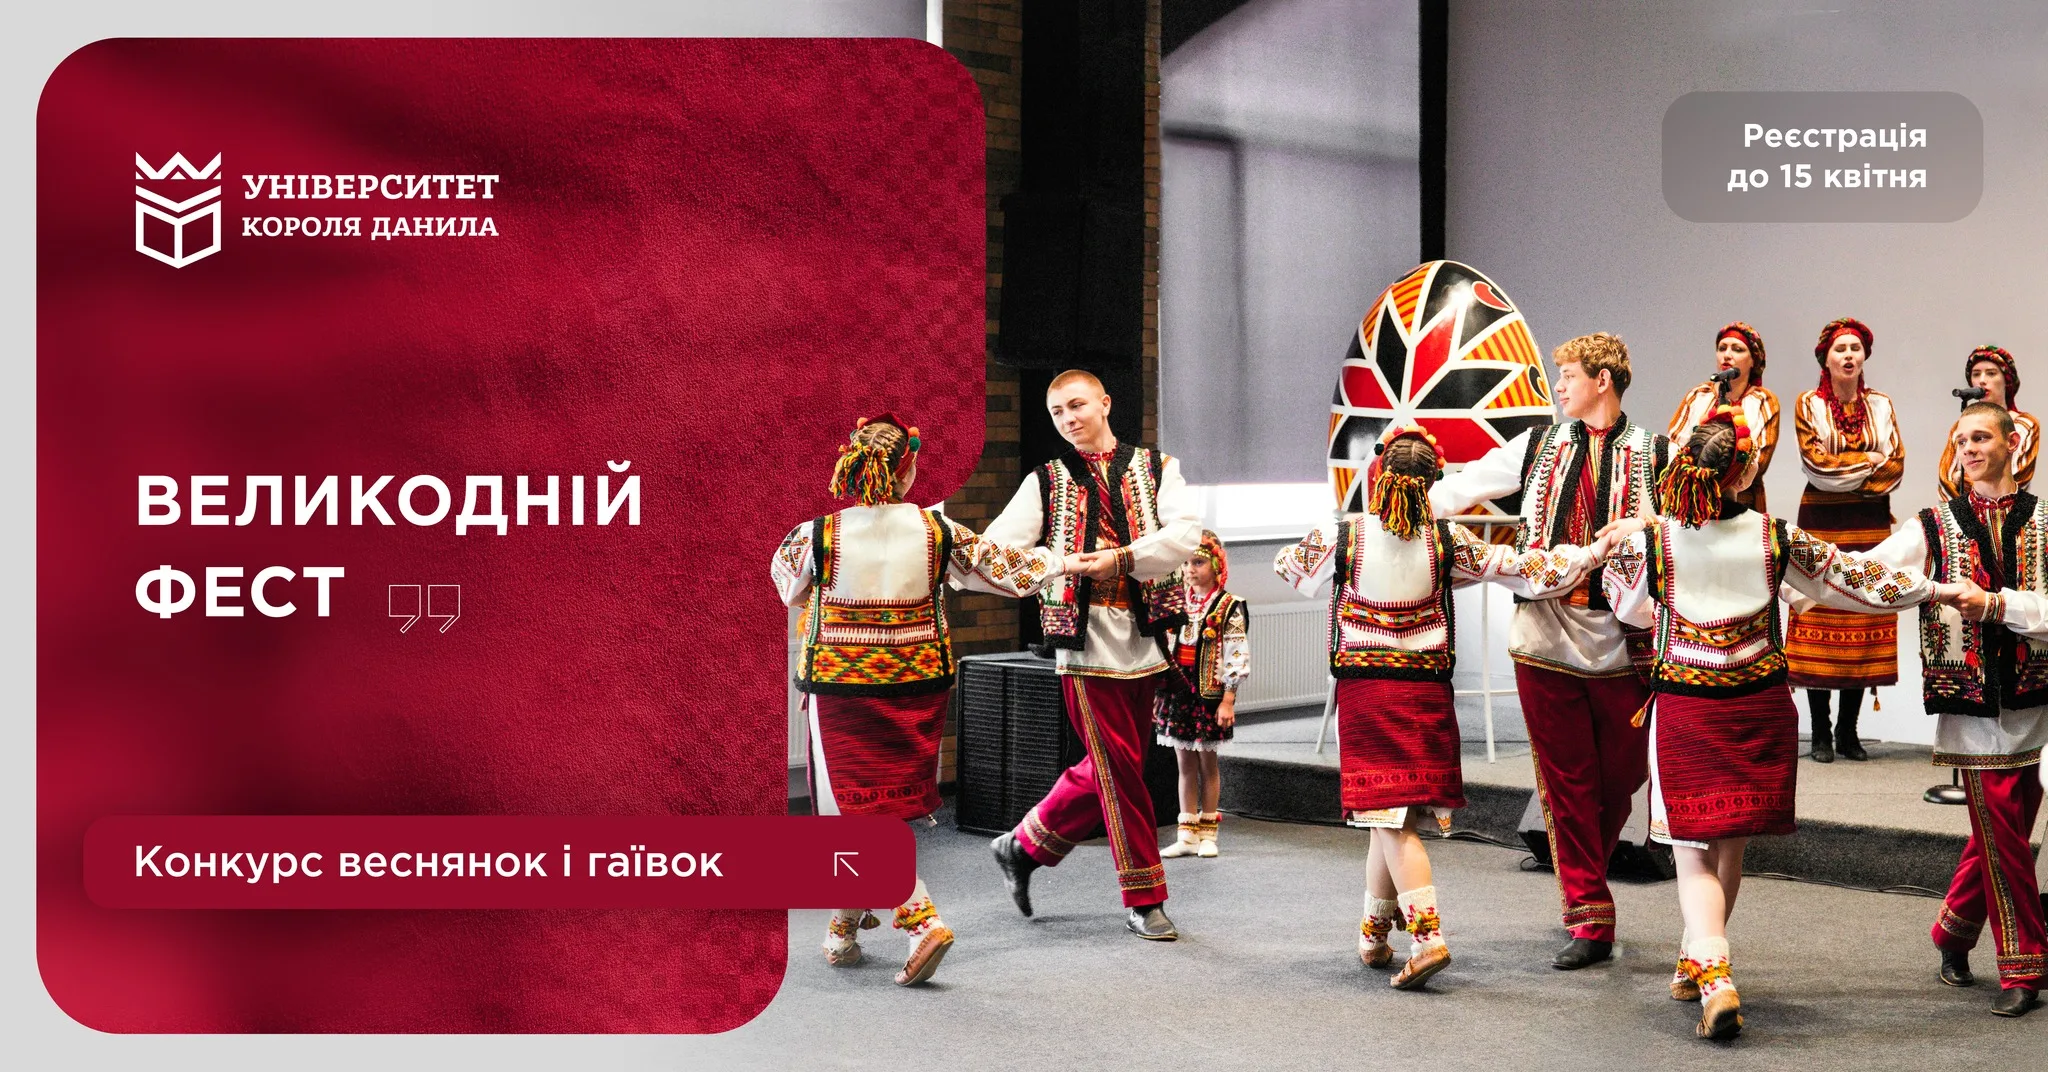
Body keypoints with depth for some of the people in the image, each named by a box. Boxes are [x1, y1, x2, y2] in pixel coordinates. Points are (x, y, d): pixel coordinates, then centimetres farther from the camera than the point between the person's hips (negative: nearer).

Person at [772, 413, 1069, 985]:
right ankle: (849, 920, 33)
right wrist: (1062, 560, 21)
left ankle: (923, 920, -11)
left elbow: (788, 587, 8)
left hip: (841, 690, -3)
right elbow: (1012, 573, 2)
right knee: (887, 806, 19)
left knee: (855, 810, 4)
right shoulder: (938, 530, -7)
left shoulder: (816, 536, -13)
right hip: (918, 686, 3)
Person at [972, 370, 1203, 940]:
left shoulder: (1155, 469, 9)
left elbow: (1186, 533, -8)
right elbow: (997, 552, -1)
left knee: (1108, 770, 10)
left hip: (1143, 641, 3)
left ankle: (1024, 846, 31)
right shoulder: (1046, 482, 7)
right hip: (1086, 641, -3)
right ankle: (1144, 900, 7)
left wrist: (1123, 558, -20)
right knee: (1120, 769, -4)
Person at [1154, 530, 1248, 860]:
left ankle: (1207, 835, 14)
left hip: (1209, 693, -4)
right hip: (1176, 691, 4)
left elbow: (1237, 656, -8)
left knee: (1207, 763, 4)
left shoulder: (1229, 607, -6)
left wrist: (1228, 699, -12)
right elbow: (1163, 649, 14)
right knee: (1185, 763, 7)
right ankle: (1187, 836, 12)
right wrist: (1157, 693, 11)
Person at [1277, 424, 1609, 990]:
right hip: (1427, 688, 3)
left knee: (1391, 818, -4)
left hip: (1362, 688, -3)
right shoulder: (1447, 541, -1)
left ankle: (1427, 935, -17)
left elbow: (1287, 565, 13)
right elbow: (1522, 570, 2)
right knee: (1393, 814, 14)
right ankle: (1374, 931, 27)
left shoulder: (1340, 536, -5)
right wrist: (1593, 553, 12)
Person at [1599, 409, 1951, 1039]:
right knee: (1731, 846, 19)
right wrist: (1931, 590, 21)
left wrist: (1618, 545, 27)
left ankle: (1713, 976, -17)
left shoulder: (1648, 539, -8)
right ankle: (1695, 961, 35)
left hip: (1683, 704, -2)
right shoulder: (1777, 539, -5)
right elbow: (1850, 579, 7)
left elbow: (1629, 608, 10)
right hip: (1759, 705, 2)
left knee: (1693, 853, 3)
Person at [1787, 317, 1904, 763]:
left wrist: (1842, 469, -10)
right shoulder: (1809, 404, 3)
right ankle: (1821, 732, 0)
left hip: (1870, 525, 3)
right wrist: (1868, 460, -5)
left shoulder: (1881, 406, 11)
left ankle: (1848, 730, 8)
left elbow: (1895, 466, 0)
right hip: (1821, 524, -3)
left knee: (1863, 625, 0)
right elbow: (1816, 465, -9)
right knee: (1820, 625, -5)